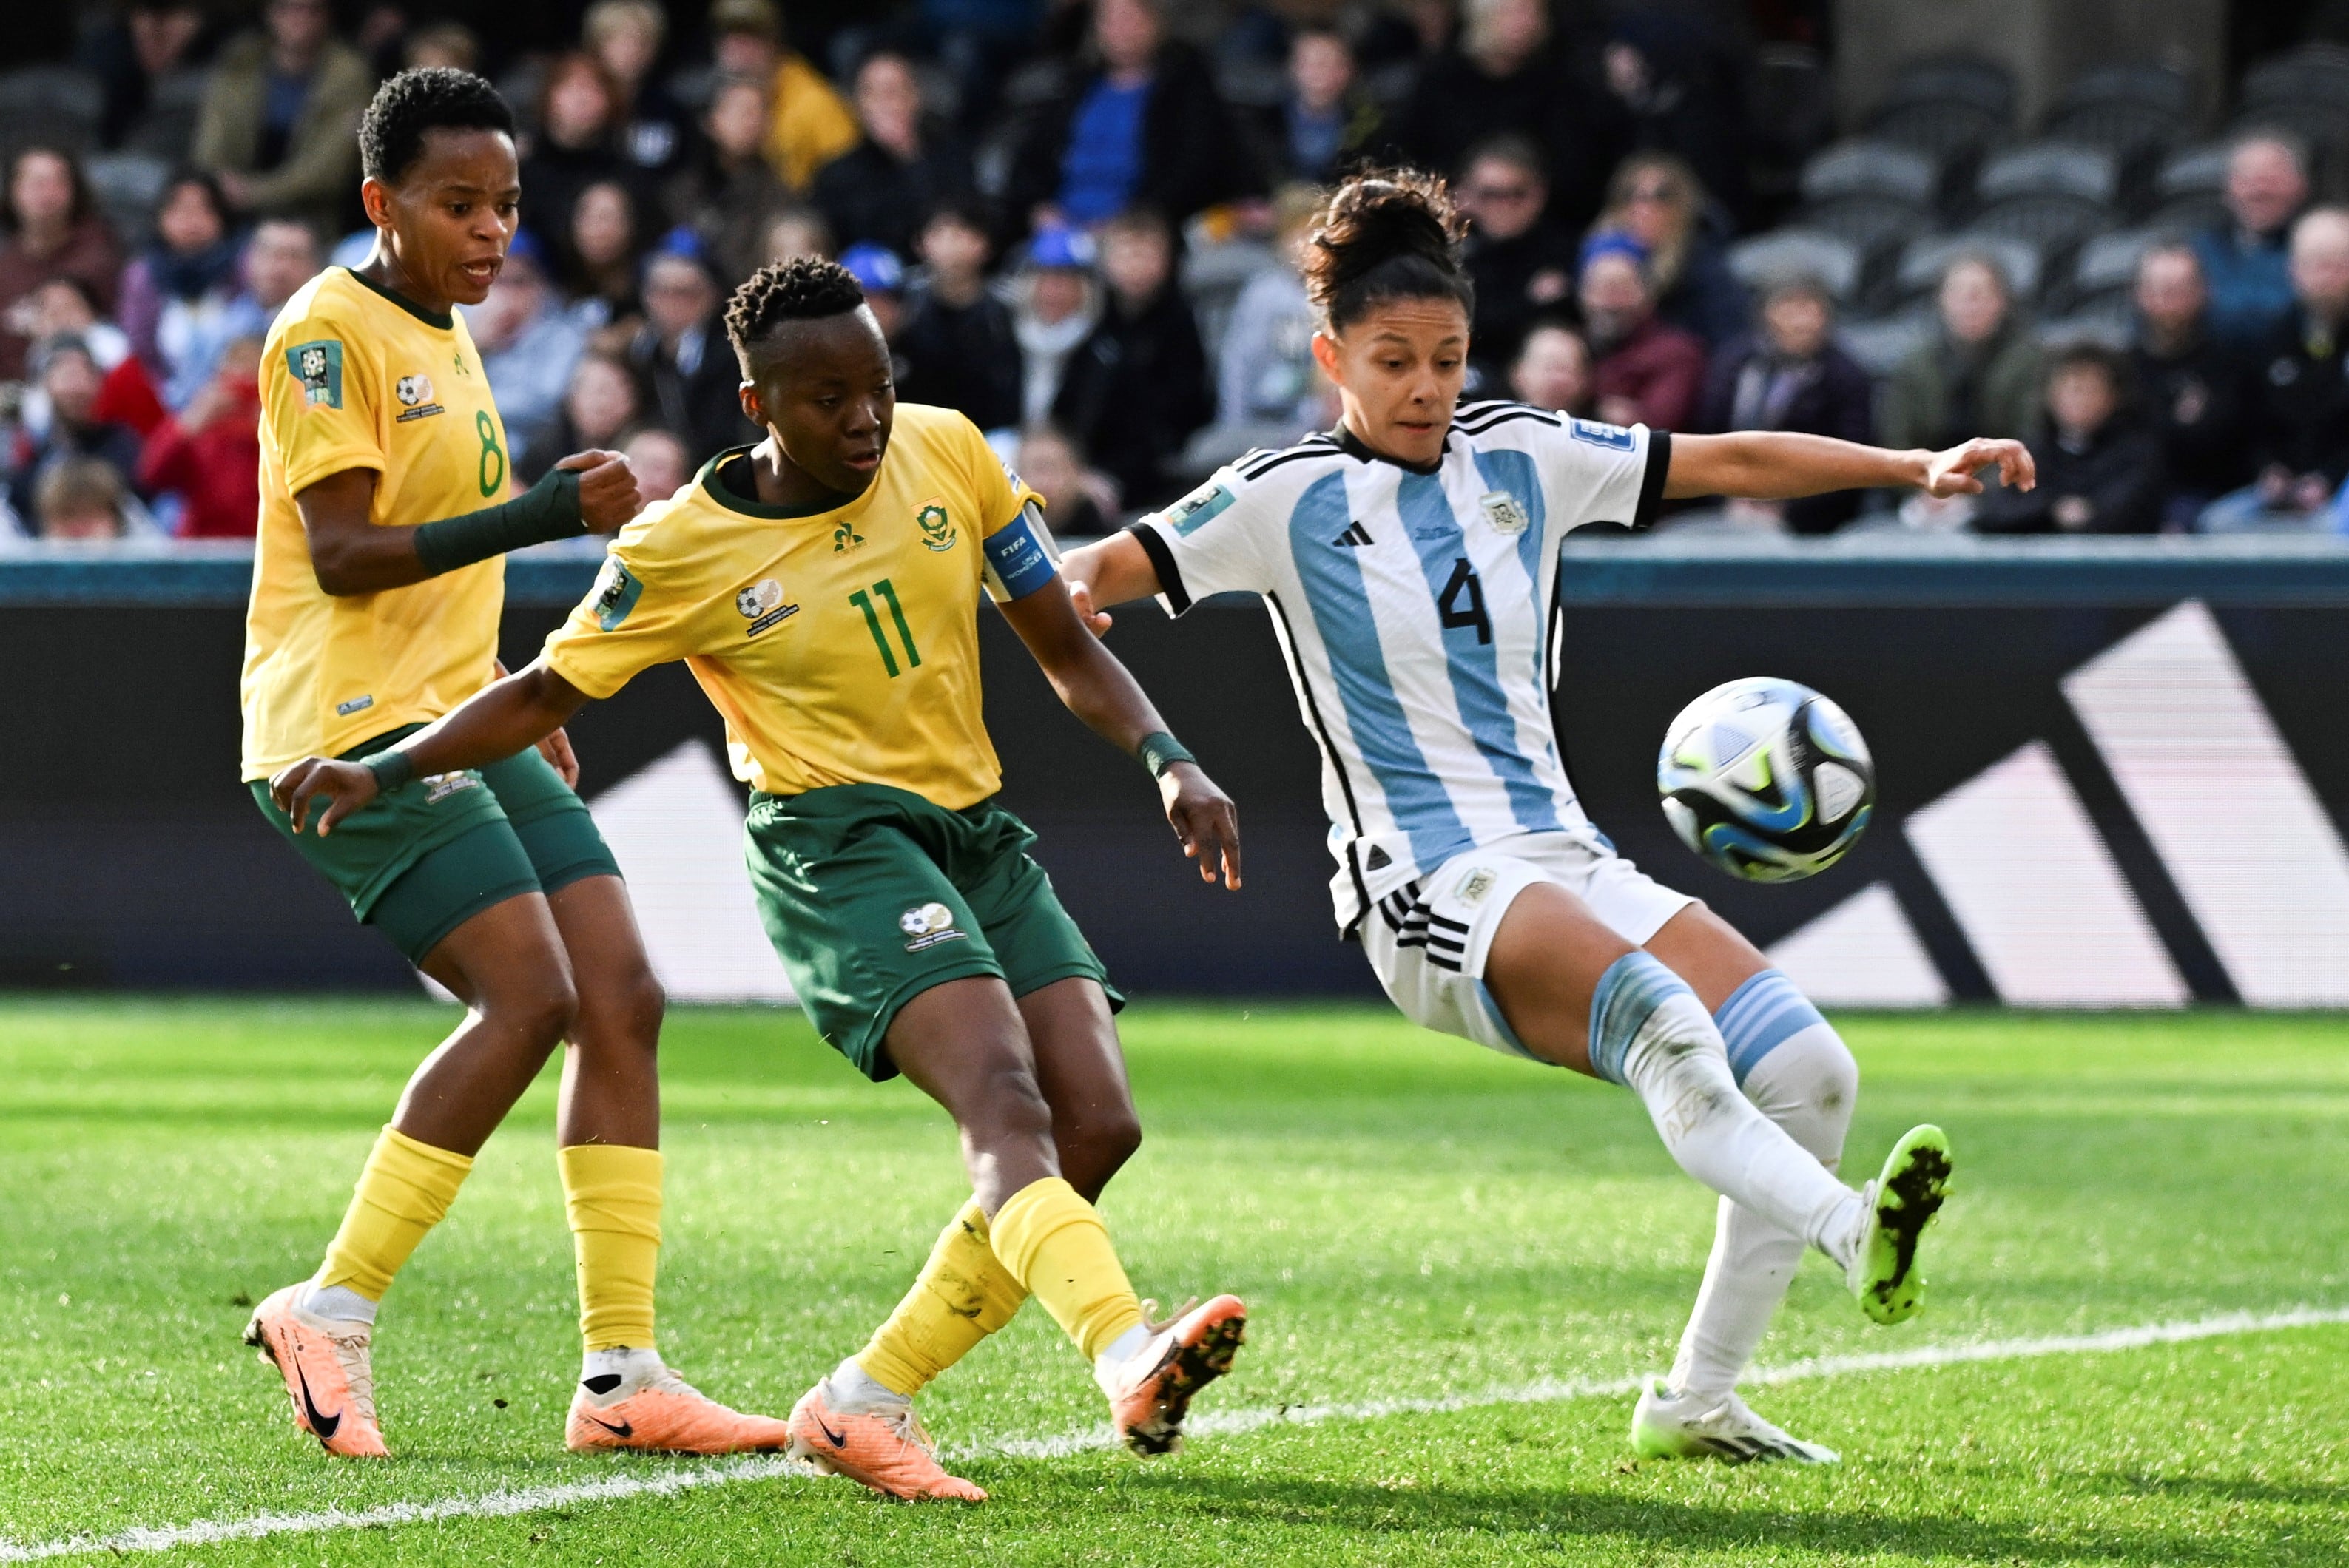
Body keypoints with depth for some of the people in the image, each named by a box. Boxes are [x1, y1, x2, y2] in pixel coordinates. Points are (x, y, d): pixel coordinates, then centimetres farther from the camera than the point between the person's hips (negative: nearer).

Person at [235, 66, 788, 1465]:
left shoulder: (448, 337, 18)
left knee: (624, 999, -2)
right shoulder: (328, 333, -9)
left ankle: (623, 1375, -2)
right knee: (531, 995, -19)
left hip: (460, 721, 9)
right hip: (350, 723, -9)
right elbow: (341, 555, -18)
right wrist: (541, 516, -24)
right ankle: (330, 1316, -9)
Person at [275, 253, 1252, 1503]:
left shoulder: (947, 454, 3)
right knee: (1004, 1102, -29)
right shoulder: (680, 553, -7)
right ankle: (1129, 1360, -52)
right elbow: (541, 697, 4)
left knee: (1096, 1126, -10)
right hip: (837, 847, -6)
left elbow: (1070, 652, 11)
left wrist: (1167, 761, -4)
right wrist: (383, 770, -10)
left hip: (979, 836, 6)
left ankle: (864, 1402, -1)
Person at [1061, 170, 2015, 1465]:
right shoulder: (1289, 499, -1)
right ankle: (1848, 1230, -54)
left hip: (1566, 865, 6)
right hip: (1425, 886, -6)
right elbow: (1105, 568, -6)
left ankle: (1695, 1400, 0)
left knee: (1808, 1072, -7)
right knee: (1664, 1021, -35)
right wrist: (1071, 587, -30)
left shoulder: (1519, 457, 11)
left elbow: (1730, 462, 14)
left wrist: (1919, 468, 8)